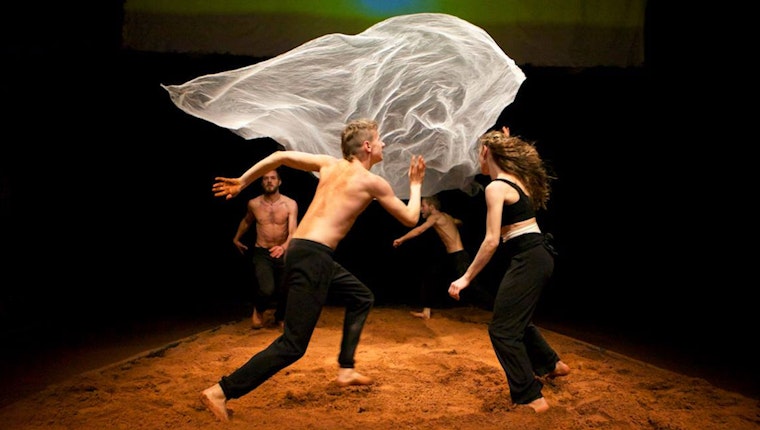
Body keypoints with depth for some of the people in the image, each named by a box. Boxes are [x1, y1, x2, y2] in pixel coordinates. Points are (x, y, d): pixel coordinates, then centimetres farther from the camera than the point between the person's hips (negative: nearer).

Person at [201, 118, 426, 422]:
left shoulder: (330, 164, 16)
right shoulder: (375, 182, -1)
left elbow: (279, 156, 13)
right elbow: (411, 219, 9)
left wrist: (241, 182, 18)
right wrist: (415, 184, 25)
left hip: (303, 250, 9)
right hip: (313, 256, -9)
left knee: (361, 298, 26)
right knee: (293, 345, -6)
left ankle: (346, 370, 28)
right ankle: (221, 391, -7)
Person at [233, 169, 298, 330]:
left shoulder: (290, 204, -10)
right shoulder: (253, 204, -4)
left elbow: (293, 231, -19)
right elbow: (246, 221, 19)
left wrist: (284, 247, -39)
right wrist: (236, 239, 30)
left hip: (283, 253, 1)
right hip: (261, 253, -1)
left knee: (285, 291, 2)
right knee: (267, 290, -22)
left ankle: (280, 317, 37)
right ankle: (258, 310, 14)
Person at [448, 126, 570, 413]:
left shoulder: (495, 187, -14)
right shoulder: (517, 179, 11)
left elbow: (492, 241, -20)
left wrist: (466, 277, -16)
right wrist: (508, 144, 32)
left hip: (527, 260, -10)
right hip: (539, 256, 10)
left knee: (502, 329, -5)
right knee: (517, 320, 27)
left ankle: (531, 398, -2)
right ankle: (551, 364, 44)